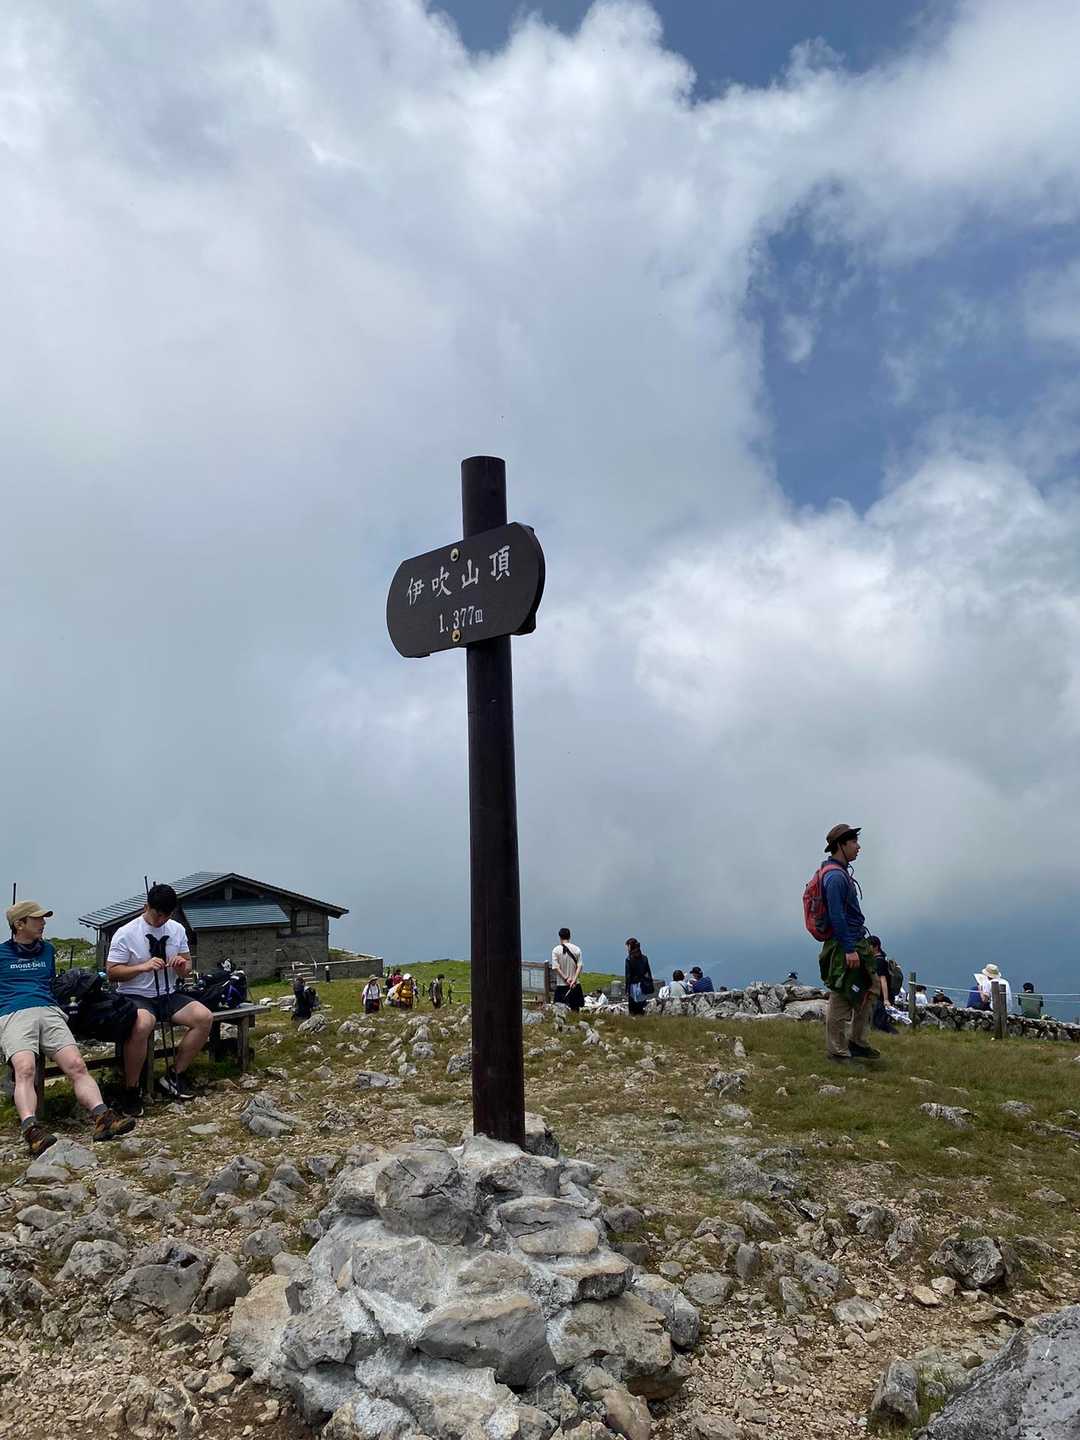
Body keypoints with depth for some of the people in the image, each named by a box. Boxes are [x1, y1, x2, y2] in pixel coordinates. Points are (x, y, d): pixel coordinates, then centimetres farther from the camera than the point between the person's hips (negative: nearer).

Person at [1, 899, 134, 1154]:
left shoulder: (47, 950, 30)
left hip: (49, 1011, 3)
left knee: (77, 1065, -22)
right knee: (25, 1069, -32)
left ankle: (102, 1117, -39)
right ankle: (30, 1129, -50)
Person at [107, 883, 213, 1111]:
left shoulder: (177, 929, 7)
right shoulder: (126, 933, -7)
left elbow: (187, 965, 16)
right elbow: (112, 972, -8)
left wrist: (183, 965, -9)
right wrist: (143, 967, -22)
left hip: (169, 995, 5)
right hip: (136, 997, -5)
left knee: (204, 1017, -19)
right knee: (142, 1026, -39)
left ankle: (173, 1076, -3)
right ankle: (131, 1089, -17)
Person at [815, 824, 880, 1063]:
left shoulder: (840, 872, 15)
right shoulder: (835, 876, -19)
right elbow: (836, 916, -23)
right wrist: (849, 950, -24)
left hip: (856, 942, 11)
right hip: (844, 946, -11)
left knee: (871, 988, 17)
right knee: (841, 1000, -2)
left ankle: (856, 1042, 25)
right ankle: (837, 1052, 8)